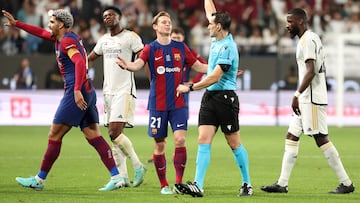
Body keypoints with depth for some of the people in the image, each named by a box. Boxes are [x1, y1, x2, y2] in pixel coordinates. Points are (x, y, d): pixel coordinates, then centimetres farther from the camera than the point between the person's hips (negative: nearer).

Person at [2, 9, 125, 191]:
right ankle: (116, 177, -7)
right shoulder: (61, 38, 19)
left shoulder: (67, 41, -10)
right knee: (93, 136, 3)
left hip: (76, 93, -9)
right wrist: (16, 24, 33)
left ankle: (39, 179, 5)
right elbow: (41, 32, 33)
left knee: (54, 136, -1)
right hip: (87, 93, 9)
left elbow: (79, 62, -24)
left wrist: (77, 90, -32)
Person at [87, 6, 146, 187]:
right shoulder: (104, 40, 16)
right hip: (108, 91, 7)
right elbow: (89, 59, 28)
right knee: (113, 135, 3)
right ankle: (122, 177, 4)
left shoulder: (130, 37, -4)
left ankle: (137, 165, -4)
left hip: (124, 91, -7)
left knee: (115, 132, -18)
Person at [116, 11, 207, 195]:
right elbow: (138, 64, -17)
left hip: (178, 103, 1)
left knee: (180, 139, -13)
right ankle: (164, 185, 14)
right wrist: (126, 65, -40)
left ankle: (179, 182, -6)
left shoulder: (181, 48, 9)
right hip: (157, 104, -1)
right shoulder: (150, 49, 1)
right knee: (159, 144, 2)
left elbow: (198, 66, 17)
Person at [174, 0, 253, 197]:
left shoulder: (227, 47, -16)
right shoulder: (217, 41, 9)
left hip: (225, 98, -8)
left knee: (234, 144, 2)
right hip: (209, 98, 8)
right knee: (203, 140, -5)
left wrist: (190, 87, -14)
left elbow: (214, 77, -20)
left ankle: (247, 184, 14)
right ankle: (198, 185, -14)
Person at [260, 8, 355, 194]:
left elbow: (310, 72, -22)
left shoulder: (308, 40, -14)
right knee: (291, 136, 8)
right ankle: (282, 184, 8)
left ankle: (346, 183, -2)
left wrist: (297, 95, -22)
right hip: (306, 100, 11)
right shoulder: (311, 39, 17)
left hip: (312, 99, -11)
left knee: (321, 138, -7)